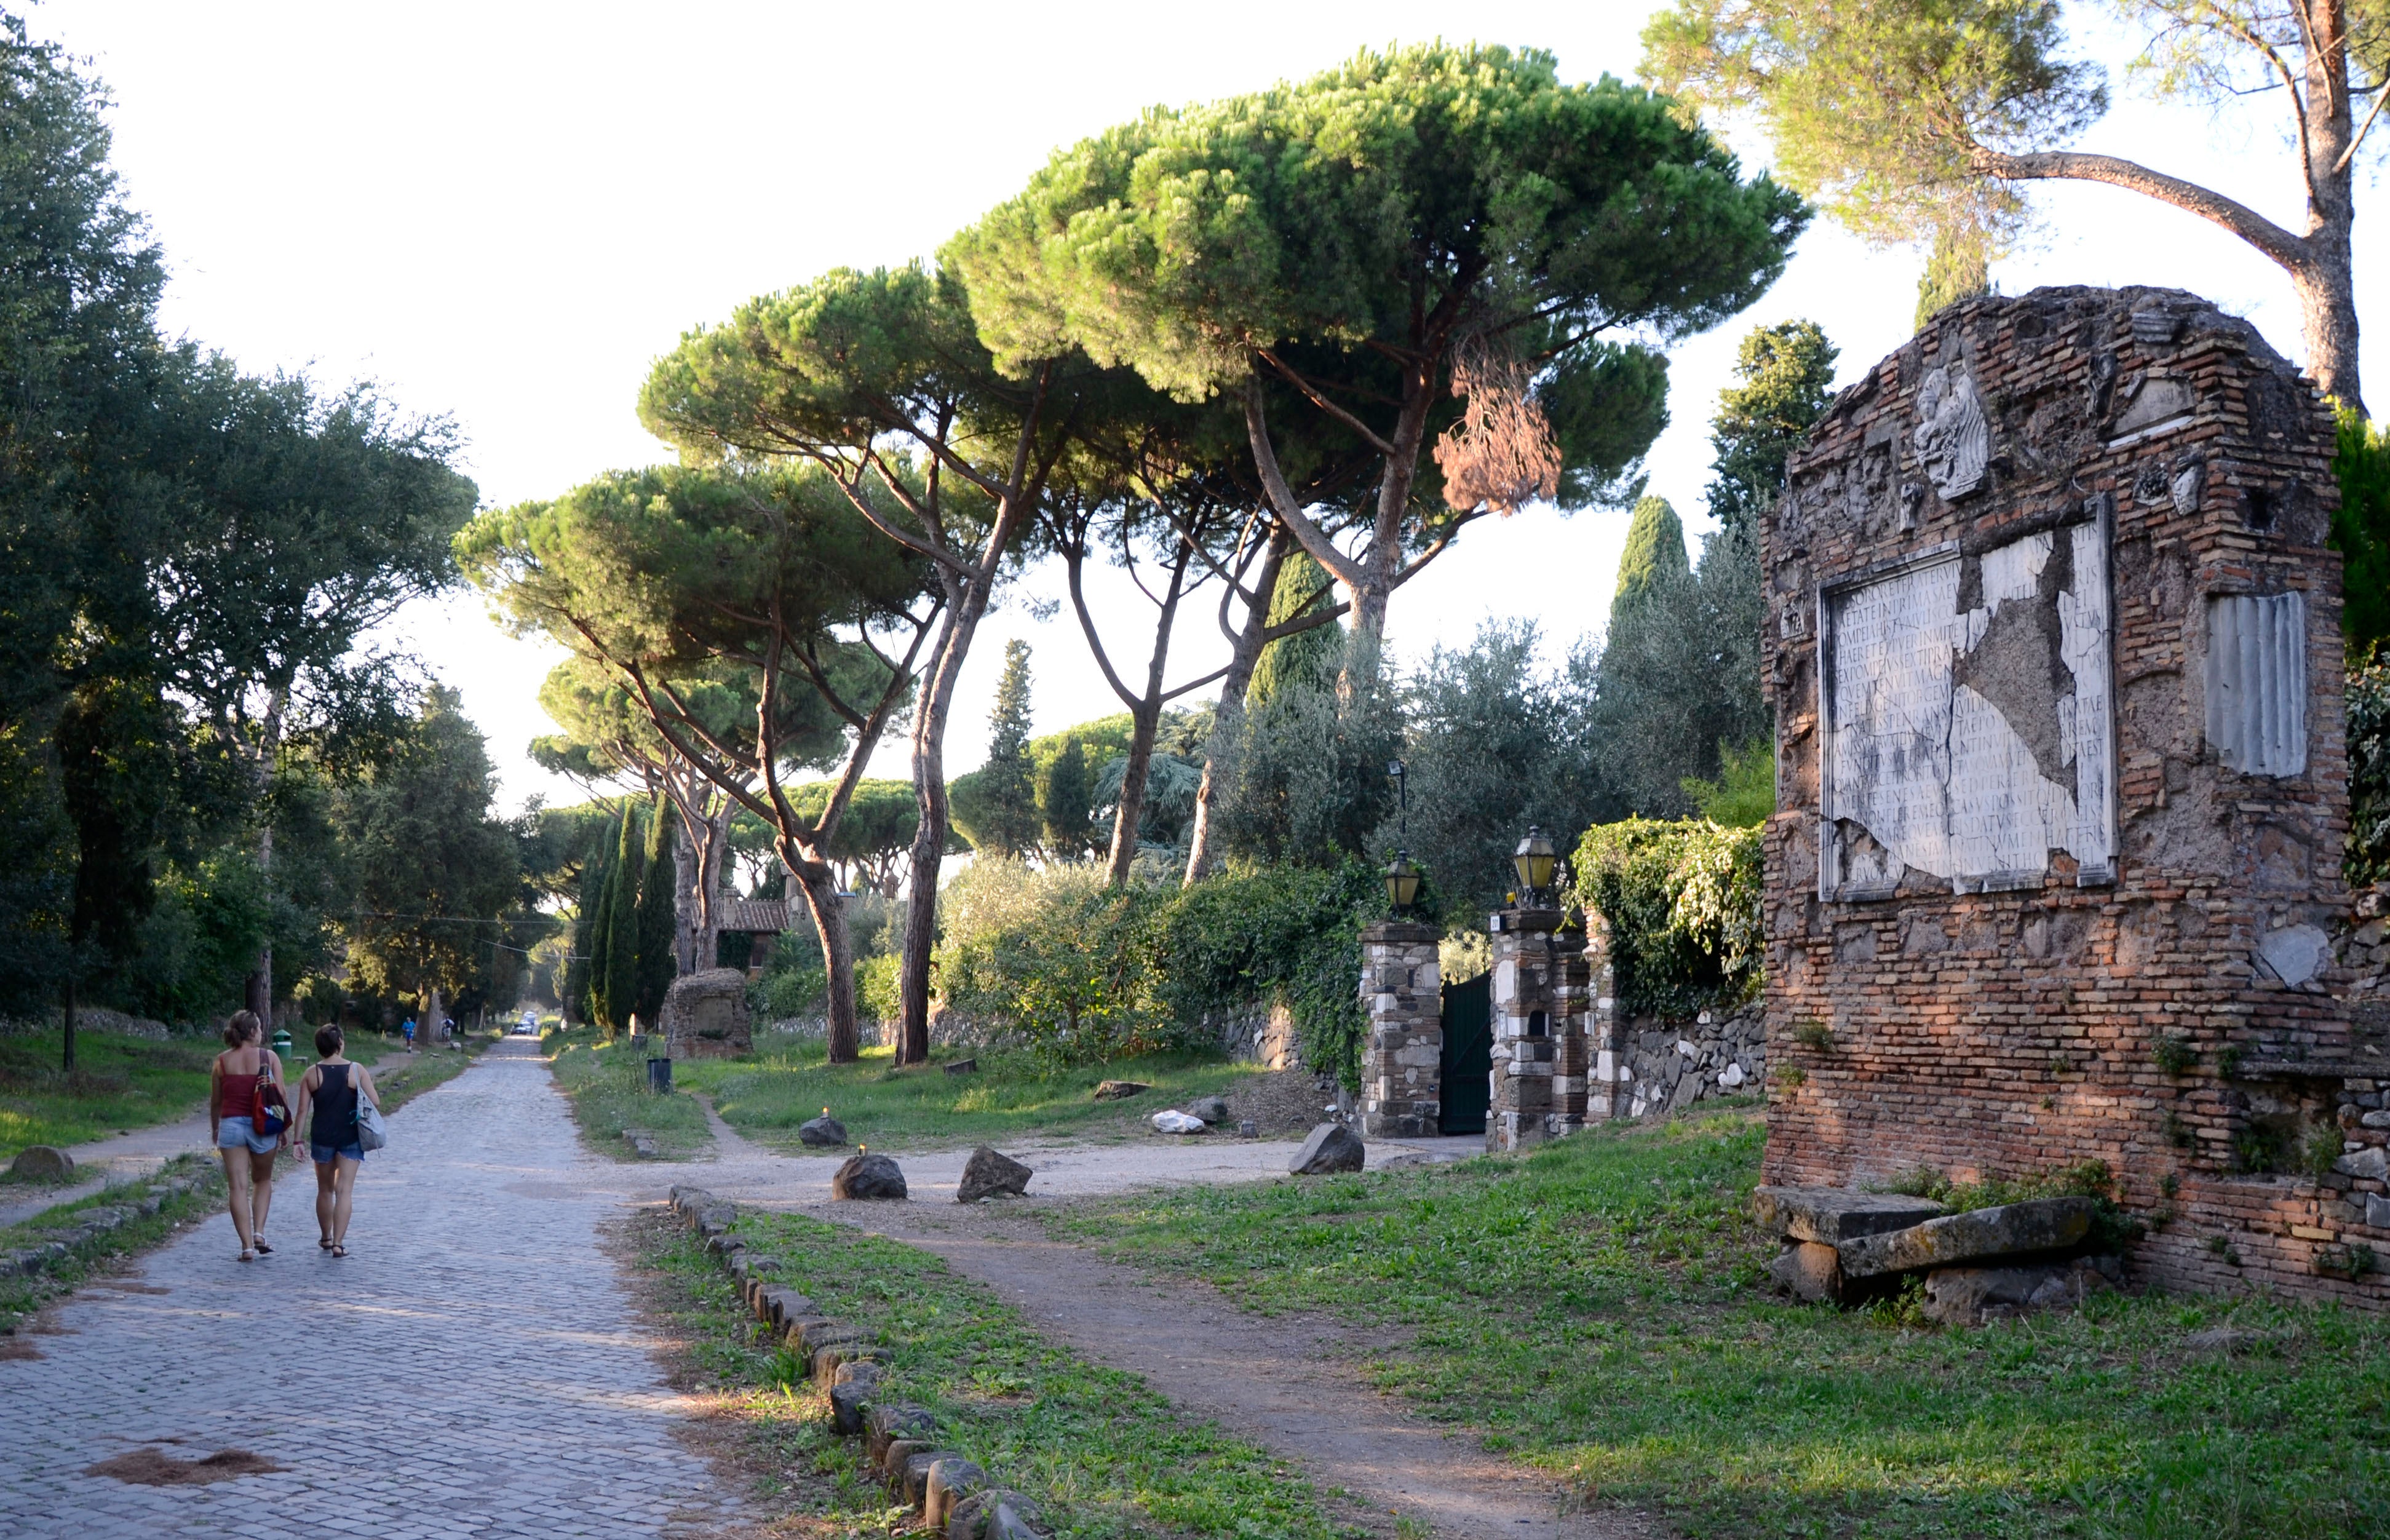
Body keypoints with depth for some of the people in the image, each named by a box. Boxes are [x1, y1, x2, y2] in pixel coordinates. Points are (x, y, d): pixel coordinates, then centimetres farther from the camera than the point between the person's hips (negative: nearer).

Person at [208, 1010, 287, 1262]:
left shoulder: (221, 1061, 2)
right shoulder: (269, 1057, -3)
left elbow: (215, 1101, 8)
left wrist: (216, 1131, 21)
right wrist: (284, 1129, 6)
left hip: (230, 1124, 1)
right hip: (262, 1126, -1)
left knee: (239, 1187, 1)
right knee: (263, 1181, 19)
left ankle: (247, 1246, -3)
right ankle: (259, 1233, 6)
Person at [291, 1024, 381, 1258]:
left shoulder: (311, 1075, -3)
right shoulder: (357, 1071, -6)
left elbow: (303, 1111, -4)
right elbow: (375, 1103, -8)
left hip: (322, 1138, 2)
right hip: (350, 1138, -2)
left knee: (325, 1190, 18)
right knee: (344, 1191, -2)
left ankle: (326, 1238, 31)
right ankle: (338, 1243, -11)